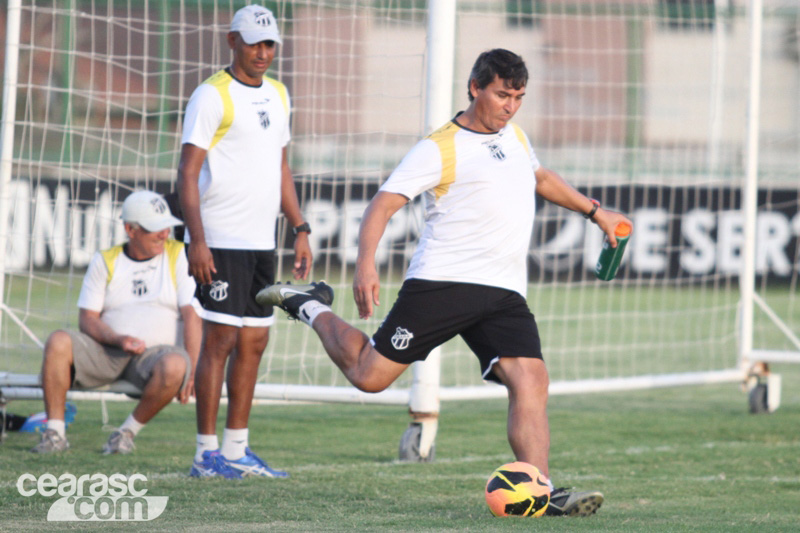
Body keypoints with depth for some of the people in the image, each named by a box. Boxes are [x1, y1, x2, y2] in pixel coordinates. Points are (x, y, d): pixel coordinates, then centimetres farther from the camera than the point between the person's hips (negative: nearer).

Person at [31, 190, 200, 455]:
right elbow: (87, 319, 4)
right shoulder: (105, 261, 9)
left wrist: (192, 371, -15)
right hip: (106, 351, 2)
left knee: (175, 366, -37)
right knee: (58, 341, -26)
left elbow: (192, 314, -4)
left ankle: (128, 432, -16)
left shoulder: (179, 256, 3)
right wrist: (118, 339, -17)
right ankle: (54, 433, -20)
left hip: (157, 351, -2)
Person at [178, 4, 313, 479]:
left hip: (261, 242, 8)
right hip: (221, 240, -8)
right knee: (221, 340, -8)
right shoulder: (213, 96, -8)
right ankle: (207, 452, -4)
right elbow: (188, 173, -12)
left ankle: (237, 449, 14)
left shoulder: (278, 95, 15)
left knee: (254, 343, 8)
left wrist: (300, 230, 17)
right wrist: (196, 239, -20)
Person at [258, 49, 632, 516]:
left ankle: (542, 492, -19)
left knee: (531, 378, -15)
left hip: (504, 293, 6)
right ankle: (312, 308, 23)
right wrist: (366, 263, -25)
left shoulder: (515, 136, 18)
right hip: (442, 281, -5)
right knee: (370, 375, -4)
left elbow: (542, 178, 40)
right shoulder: (440, 148, -5)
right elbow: (384, 204, -11)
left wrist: (594, 211, 38)